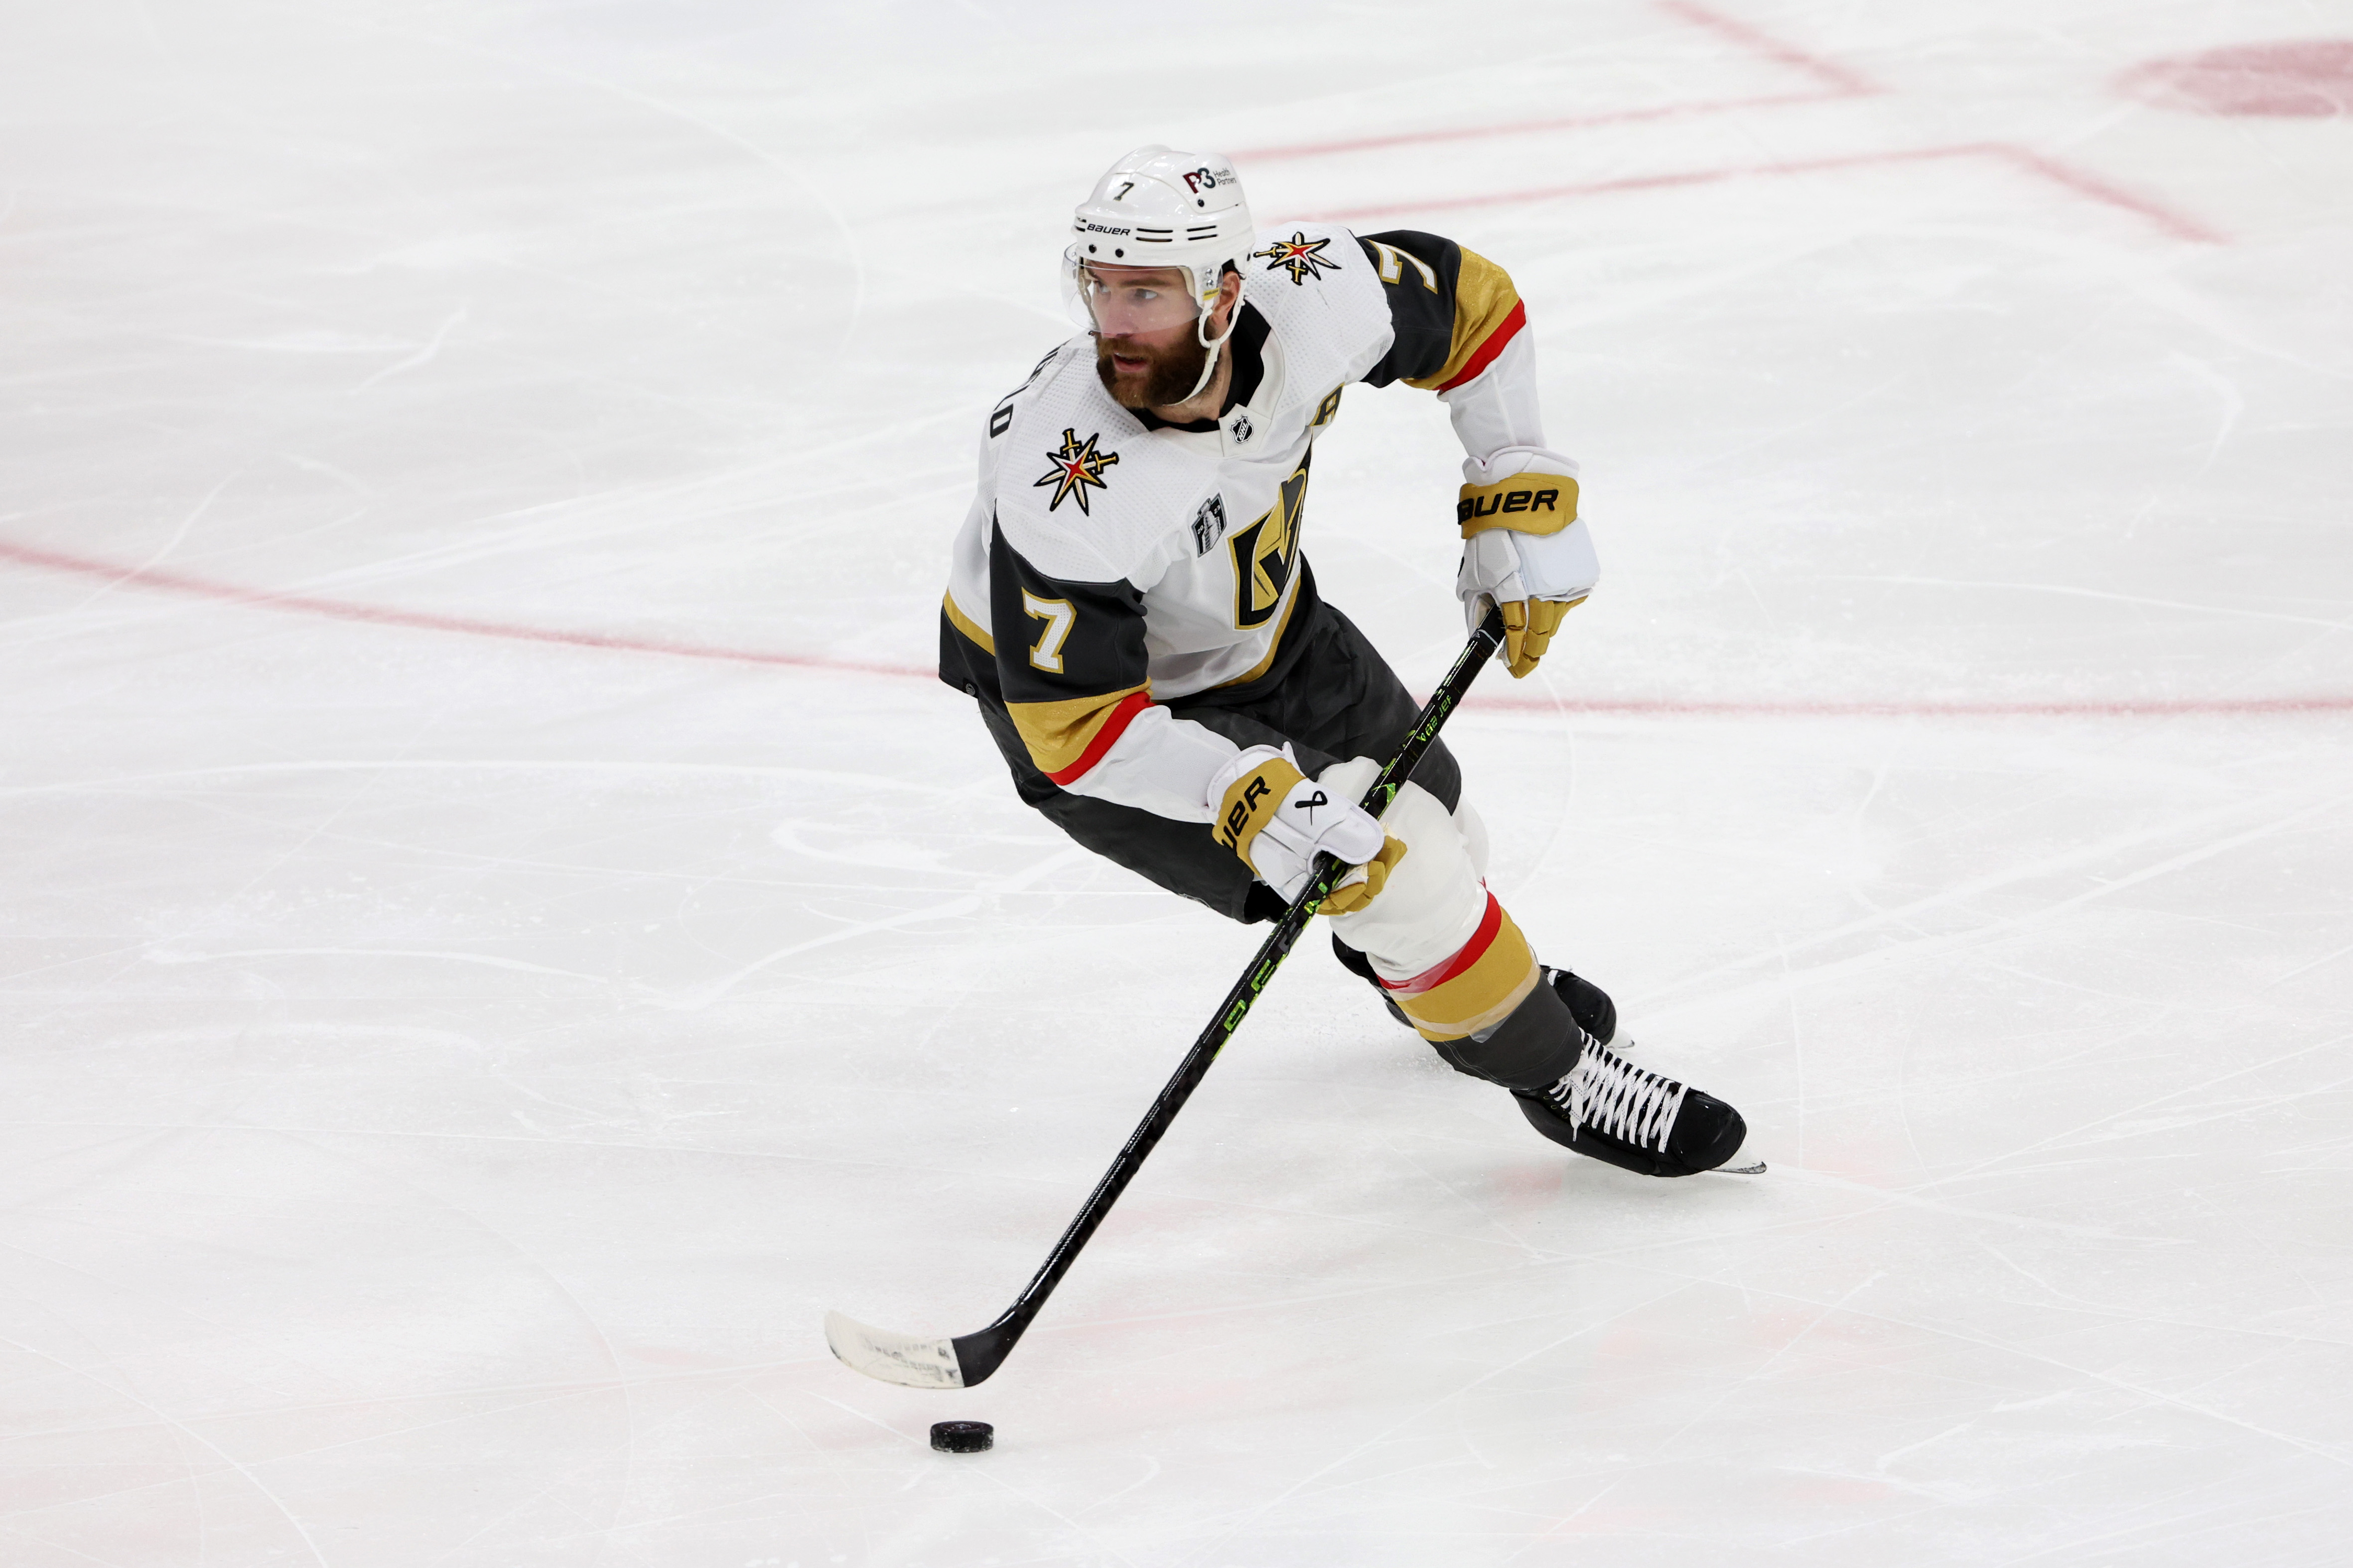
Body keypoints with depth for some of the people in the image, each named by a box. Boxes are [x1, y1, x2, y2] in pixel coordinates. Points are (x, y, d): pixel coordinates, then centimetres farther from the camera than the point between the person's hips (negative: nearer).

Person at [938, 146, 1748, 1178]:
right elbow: (1074, 724, -35)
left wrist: (1519, 503, -8)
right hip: (1075, 676, -6)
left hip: (1255, 620, 6)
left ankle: (1410, 963, 58)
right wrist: (1250, 798, -43)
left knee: (1419, 799, 23)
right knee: (1396, 865, -14)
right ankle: (1556, 1075, 10)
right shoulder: (1064, 491, -41)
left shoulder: (1310, 299, -28)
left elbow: (1470, 302, -7)